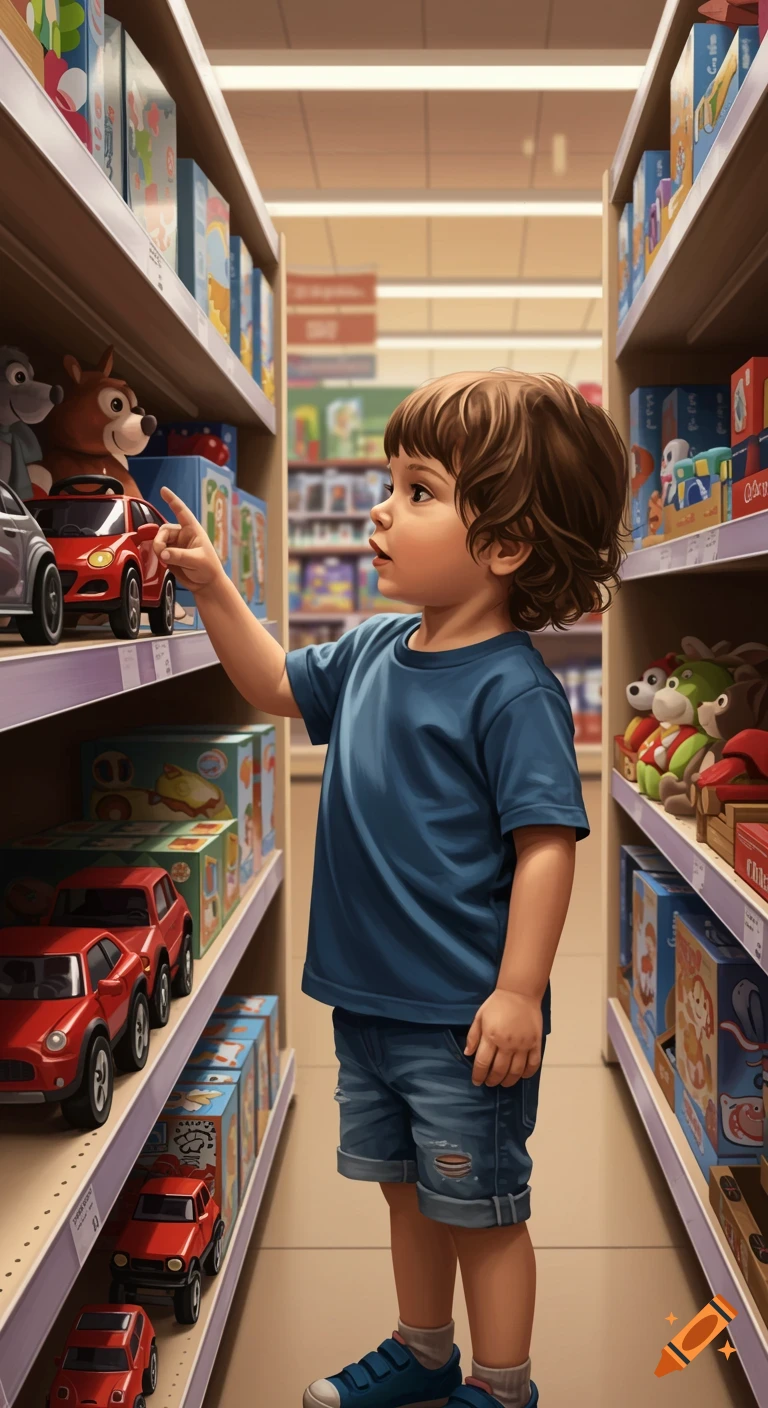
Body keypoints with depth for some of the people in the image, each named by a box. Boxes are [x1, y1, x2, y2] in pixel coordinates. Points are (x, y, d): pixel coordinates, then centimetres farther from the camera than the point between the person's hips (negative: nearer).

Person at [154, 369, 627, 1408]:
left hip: (464, 1017, -8)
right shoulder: (375, 650, 2)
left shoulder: (512, 688, -21)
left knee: (480, 1209, 11)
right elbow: (280, 686, 19)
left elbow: (545, 844, -22)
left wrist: (518, 993, -23)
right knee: (409, 1192, 25)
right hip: (368, 998, 8)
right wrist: (213, 590, 9)